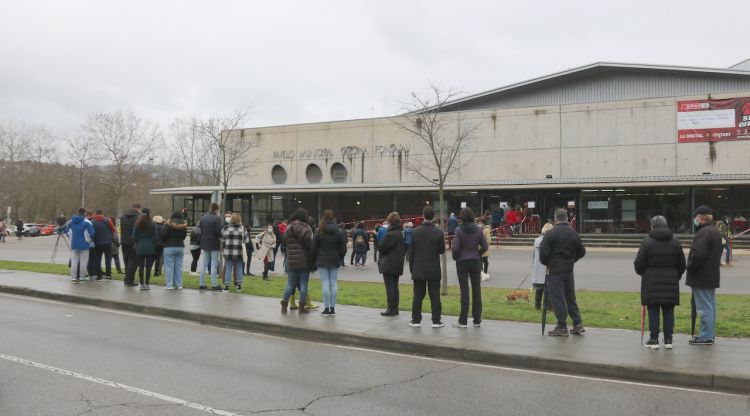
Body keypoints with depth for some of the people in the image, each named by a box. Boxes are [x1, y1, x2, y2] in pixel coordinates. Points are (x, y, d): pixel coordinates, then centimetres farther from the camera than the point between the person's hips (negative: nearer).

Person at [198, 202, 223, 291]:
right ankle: (214, 285, -1)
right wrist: (221, 235, 3)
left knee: (203, 264, 9)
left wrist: (202, 243, 16)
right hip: (214, 245, -6)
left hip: (204, 244, 6)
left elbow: (200, 231, 10)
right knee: (214, 265, -1)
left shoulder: (203, 218, 7)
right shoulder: (217, 218, -13)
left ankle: (202, 284, 11)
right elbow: (218, 232, -17)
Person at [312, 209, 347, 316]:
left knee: (325, 284, -2)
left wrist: (315, 260, 9)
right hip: (335, 261, 2)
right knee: (334, 284, 6)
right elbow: (343, 248, 3)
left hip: (322, 261, -2)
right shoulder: (339, 232, 1)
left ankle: (326, 308, -2)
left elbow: (314, 247, -2)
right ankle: (332, 308, 7)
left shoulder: (319, 231, -5)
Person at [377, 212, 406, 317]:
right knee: (395, 286, 14)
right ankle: (395, 308, 18)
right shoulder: (402, 233, 8)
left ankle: (391, 309, -1)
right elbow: (405, 248, 16)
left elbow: (380, 247, -14)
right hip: (398, 264, 8)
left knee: (389, 287, -3)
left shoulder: (390, 234, -19)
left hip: (388, 265, -8)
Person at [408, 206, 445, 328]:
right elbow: (442, 250, 0)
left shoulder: (416, 232, -4)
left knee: (418, 295, 7)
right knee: (435, 296, 4)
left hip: (418, 269, 1)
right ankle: (436, 321, 6)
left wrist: (411, 268, 9)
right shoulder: (439, 232, -7)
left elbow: (411, 252, 0)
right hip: (434, 270, -1)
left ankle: (416, 320, 9)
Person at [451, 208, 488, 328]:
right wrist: (478, 254, 12)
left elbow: (455, 247, -16)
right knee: (476, 290, 8)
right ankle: (477, 320, 13)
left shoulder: (459, 230, -11)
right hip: (476, 262, 3)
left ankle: (462, 321, 5)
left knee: (464, 291, 1)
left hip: (462, 262, -3)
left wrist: (455, 257, 2)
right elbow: (485, 246, -2)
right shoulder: (478, 230, -1)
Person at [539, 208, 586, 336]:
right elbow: (581, 252, 12)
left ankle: (562, 327, 3)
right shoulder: (574, 233, 5)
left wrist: (545, 263, 3)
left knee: (557, 298, 0)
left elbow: (543, 252, -15)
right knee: (570, 297, 17)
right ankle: (578, 324, 18)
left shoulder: (550, 233, -13)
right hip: (569, 270, 6)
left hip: (554, 270, -6)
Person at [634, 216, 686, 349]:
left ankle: (654, 340, 3)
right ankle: (668, 340, 11)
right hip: (670, 282, 3)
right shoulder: (675, 242, 6)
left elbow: (638, 263, -6)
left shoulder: (647, 242, -7)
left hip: (651, 282, -3)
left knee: (653, 311, 1)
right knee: (668, 311, 8)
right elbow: (682, 265, 11)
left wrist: (641, 272, 15)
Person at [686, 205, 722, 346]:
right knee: (710, 306, 15)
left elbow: (698, 255, -27)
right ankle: (709, 334, 23)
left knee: (705, 307, -6)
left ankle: (705, 337, -2)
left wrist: (690, 268, -11)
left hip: (701, 276, -10)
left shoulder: (703, 233, -19)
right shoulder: (715, 231, 14)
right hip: (712, 276, 10)